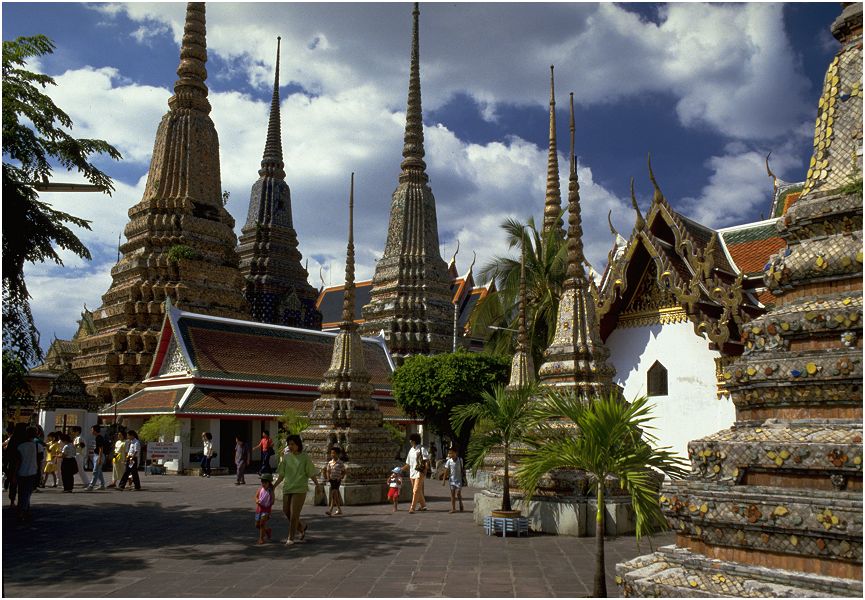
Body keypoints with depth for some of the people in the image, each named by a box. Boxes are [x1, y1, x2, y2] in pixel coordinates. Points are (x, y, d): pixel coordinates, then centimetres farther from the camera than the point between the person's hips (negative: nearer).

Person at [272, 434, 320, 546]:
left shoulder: (305, 458, -4)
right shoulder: (286, 457, 6)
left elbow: (311, 475, -3)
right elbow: (281, 475, 10)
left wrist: (318, 485, -14)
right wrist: (273, 486, 4)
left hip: (299, 489, -5)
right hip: (287, 488, 5)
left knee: (294, 514, -6)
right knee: (286, 512, 8)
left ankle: (291, 538, 6)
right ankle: (302, 528, 31)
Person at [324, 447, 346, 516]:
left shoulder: (340, 463, -6)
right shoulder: (330, 462, 8)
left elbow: (344, 472, 0)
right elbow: (328, 471, 16)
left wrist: (341, 478, -12)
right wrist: (328, 478, 1)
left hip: (337, 480, -6)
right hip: (331, 480, 6)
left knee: (333, 494, -16)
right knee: (335, 495, 12)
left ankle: (330, 510, -22)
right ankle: (339, 510, 23)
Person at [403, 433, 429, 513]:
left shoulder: (422, 449, -5)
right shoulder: (411, 450, 15)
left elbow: (427, 460, -12)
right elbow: (408, 464, 20)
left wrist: (425, 470, -23)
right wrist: (401, 469, 14)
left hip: (419, 472, -7)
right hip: (412, 473, 7)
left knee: (416, 491, -11)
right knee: (418, 491, 15)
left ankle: (412, 508, -14)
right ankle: (423, 505, 30)